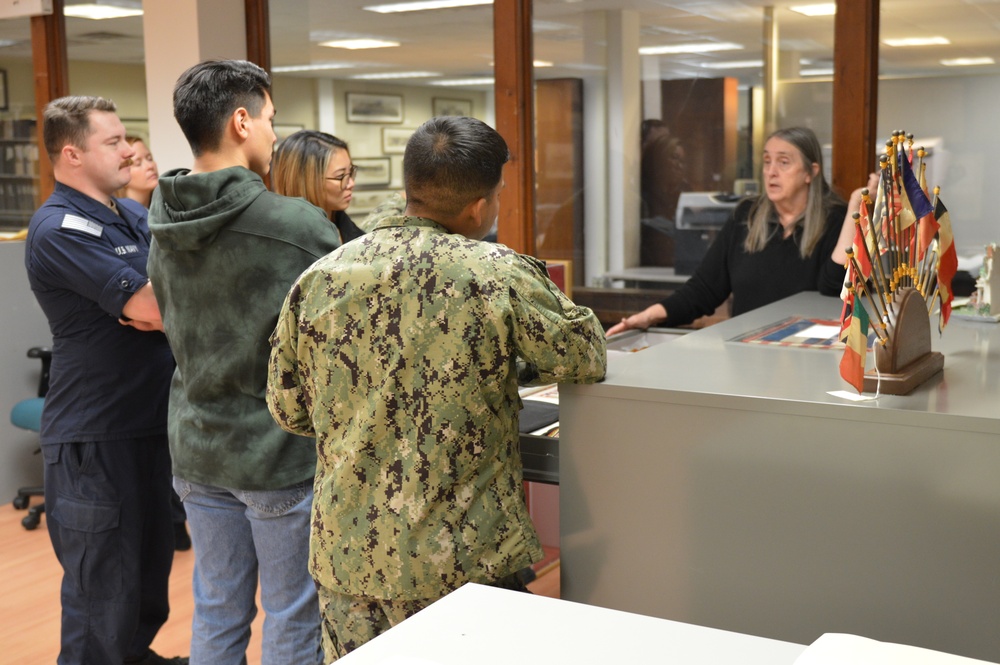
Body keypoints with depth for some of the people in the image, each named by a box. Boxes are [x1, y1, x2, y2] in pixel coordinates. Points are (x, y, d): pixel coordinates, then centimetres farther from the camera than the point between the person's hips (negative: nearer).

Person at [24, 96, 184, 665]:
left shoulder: (134, 213, 9)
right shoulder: (59, 230, -18)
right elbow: (157, 309, -24)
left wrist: (150, 304, -12)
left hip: (153, 419, 9)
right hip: (95, 433, -8)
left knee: (152, 560, 22)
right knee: (104, 583, 2)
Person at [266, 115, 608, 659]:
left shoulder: (318, 278, -3)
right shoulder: (501, 276, -14)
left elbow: (287, 409, 6)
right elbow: (587, 357, -1)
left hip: (347, 557, 4)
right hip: (463, 564, -3)